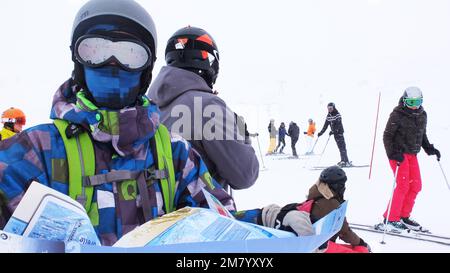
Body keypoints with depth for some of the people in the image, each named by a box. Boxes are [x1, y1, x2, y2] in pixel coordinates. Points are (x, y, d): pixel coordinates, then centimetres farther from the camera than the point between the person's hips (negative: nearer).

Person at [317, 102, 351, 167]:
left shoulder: (337, 115, -11)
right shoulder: (328, 116, 8)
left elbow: (338, 125, -20)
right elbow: (325, 125, 10)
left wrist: (333, 131, -29)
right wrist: (321, 132, 4)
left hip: (339, 132, -6)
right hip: (335, 133, 6)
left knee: (342, 146, -11)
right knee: (340, 147, 6)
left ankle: (346, 161, -14)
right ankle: (343, 160, 9)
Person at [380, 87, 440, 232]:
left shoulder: (422, 115, 9)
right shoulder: (397, 115, -11)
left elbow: (422, 135, 21)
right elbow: (387, 136, -11)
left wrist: (430, 149, 8)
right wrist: (393, 154, -21)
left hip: (412, 154, 7)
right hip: (398, 153, -7)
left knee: (416, 186, 5)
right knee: (403, 185, -12)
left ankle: (404, 216, 18)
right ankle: (390, 219, -4)